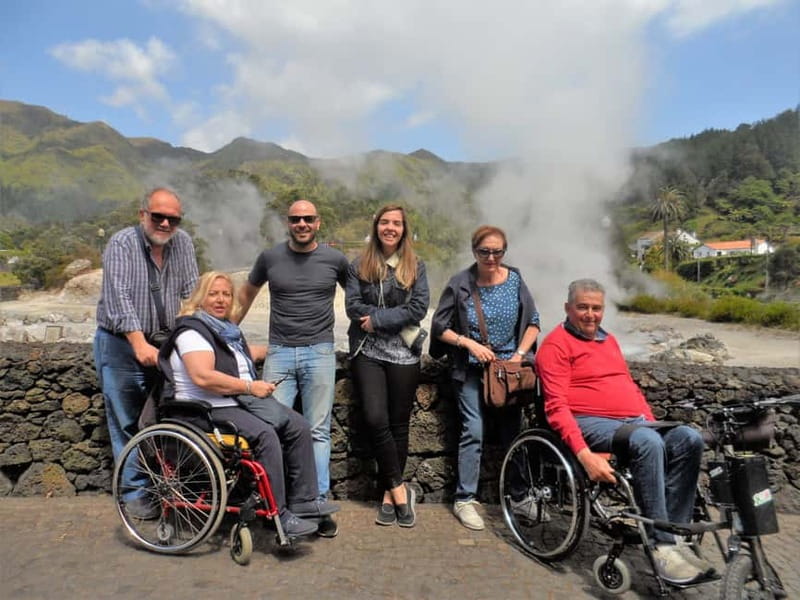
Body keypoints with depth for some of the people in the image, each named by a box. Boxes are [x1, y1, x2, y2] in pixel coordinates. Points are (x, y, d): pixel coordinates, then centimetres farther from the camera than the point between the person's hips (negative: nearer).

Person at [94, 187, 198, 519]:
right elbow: (119, 297, -22)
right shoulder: (122, 243, -12)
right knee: (127, 422, 2)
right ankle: (136, 491, 14)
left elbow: (191, 292, -1)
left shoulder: (182, 242, 0)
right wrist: (140, 345, -30)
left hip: (162, 343, 4)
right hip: (121, 344, -4)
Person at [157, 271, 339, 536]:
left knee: (298, 426, -6)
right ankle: (278, 515, -23)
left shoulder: (226, 328, 19)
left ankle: (303, 500, 0)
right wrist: (250, 387, -20)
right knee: (265, 434, -31)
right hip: (208, 410, -9)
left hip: (241, 402, 10)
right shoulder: (192, 330, -11)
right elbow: (203, 377, -26)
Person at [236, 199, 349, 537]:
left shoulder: (334, 260, 4)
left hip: (319, 353, -1)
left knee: (318, 432, 3)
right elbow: (247, 292, 21)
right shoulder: (270, 258, 6)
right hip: (279, 352, 1)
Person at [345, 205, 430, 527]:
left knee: (398, 424, 4)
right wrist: (397, 319, -11)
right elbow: (352, 305, -3)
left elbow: (419, 308, -5)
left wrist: (377, 318, -11)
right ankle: (400, 489, 2)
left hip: (403, 354, 0)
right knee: (376, 419, -13)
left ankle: (389, 493, 16)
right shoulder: (359, 265, 8)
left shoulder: (415, 267, 7)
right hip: (367, 351, 0)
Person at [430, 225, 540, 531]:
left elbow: (533, 322, 5)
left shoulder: (515, 281, -2)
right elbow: (440, 327, -5)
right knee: (473, 430, -11)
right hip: (472, 368, -3)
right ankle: (464, 499, 0)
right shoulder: (459, 284, -9)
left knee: (513, 431, 7)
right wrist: (469, 343, -17)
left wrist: (520, 354, -7)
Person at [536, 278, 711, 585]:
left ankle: (674, 533, -13)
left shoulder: (608, 340, 24)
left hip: (635, 421, 8)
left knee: (688, 439, -17)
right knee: (648, 443, -33)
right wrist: (585, 454, -24)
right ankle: (661, 546, -24)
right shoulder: (556, 344, -2)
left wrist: (654, 425, 10)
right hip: (590, 423, -7)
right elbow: (557, 406, -12)